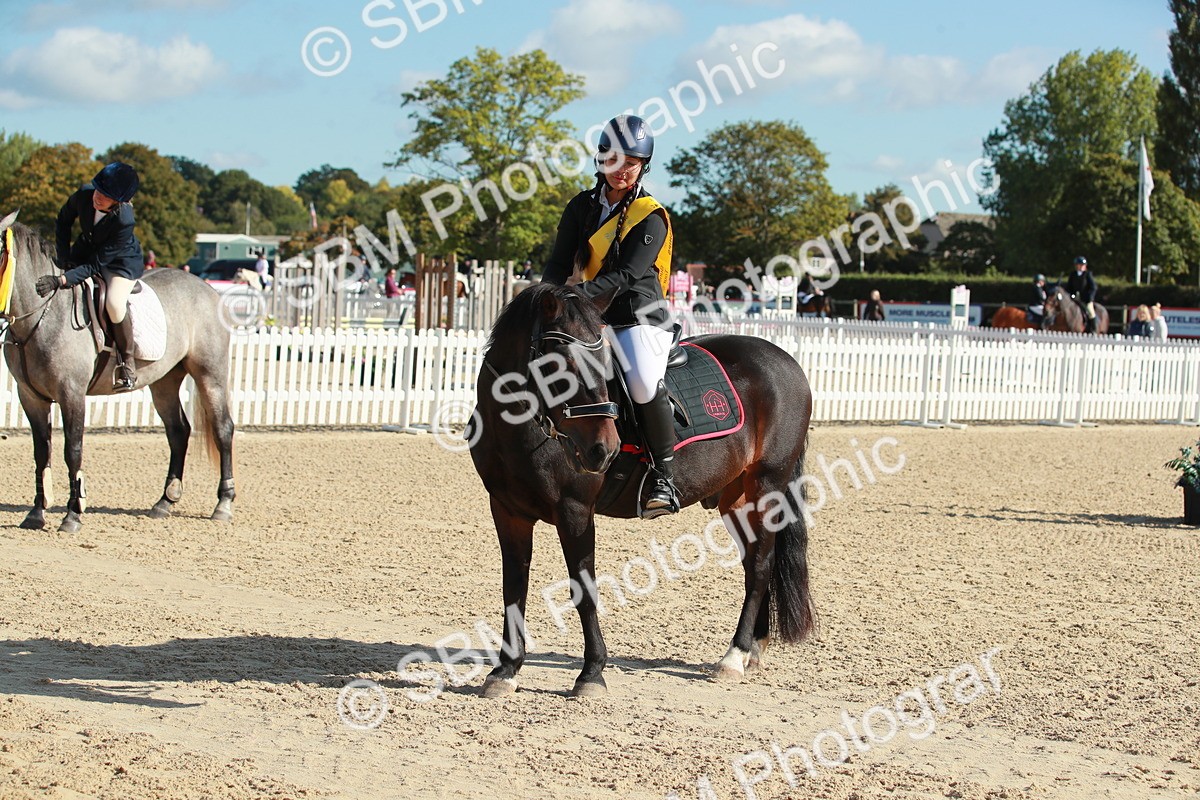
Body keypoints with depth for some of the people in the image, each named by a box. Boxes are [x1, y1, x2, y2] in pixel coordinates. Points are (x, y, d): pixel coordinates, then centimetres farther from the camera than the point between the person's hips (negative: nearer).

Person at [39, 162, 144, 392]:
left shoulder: (124, 220, -36)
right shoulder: (84, 195, -24)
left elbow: (95, 265, -33)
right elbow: (63, 221, 0)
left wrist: (60, 281, -42)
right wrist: (64, 258, -8)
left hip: (122, 262, -6)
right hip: (85, 250, 6)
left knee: (114, 302, -33)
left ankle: (127, 365, -13)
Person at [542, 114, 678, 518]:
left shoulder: (651, 217, -6)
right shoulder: (582, 208, 10)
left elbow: (626, 275, -18)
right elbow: (559, 262, 5)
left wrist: (581, 293, -32)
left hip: (638, 317, -6)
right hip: (589, 317, 6)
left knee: (643, 382, -31)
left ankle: (664, 476, -19)